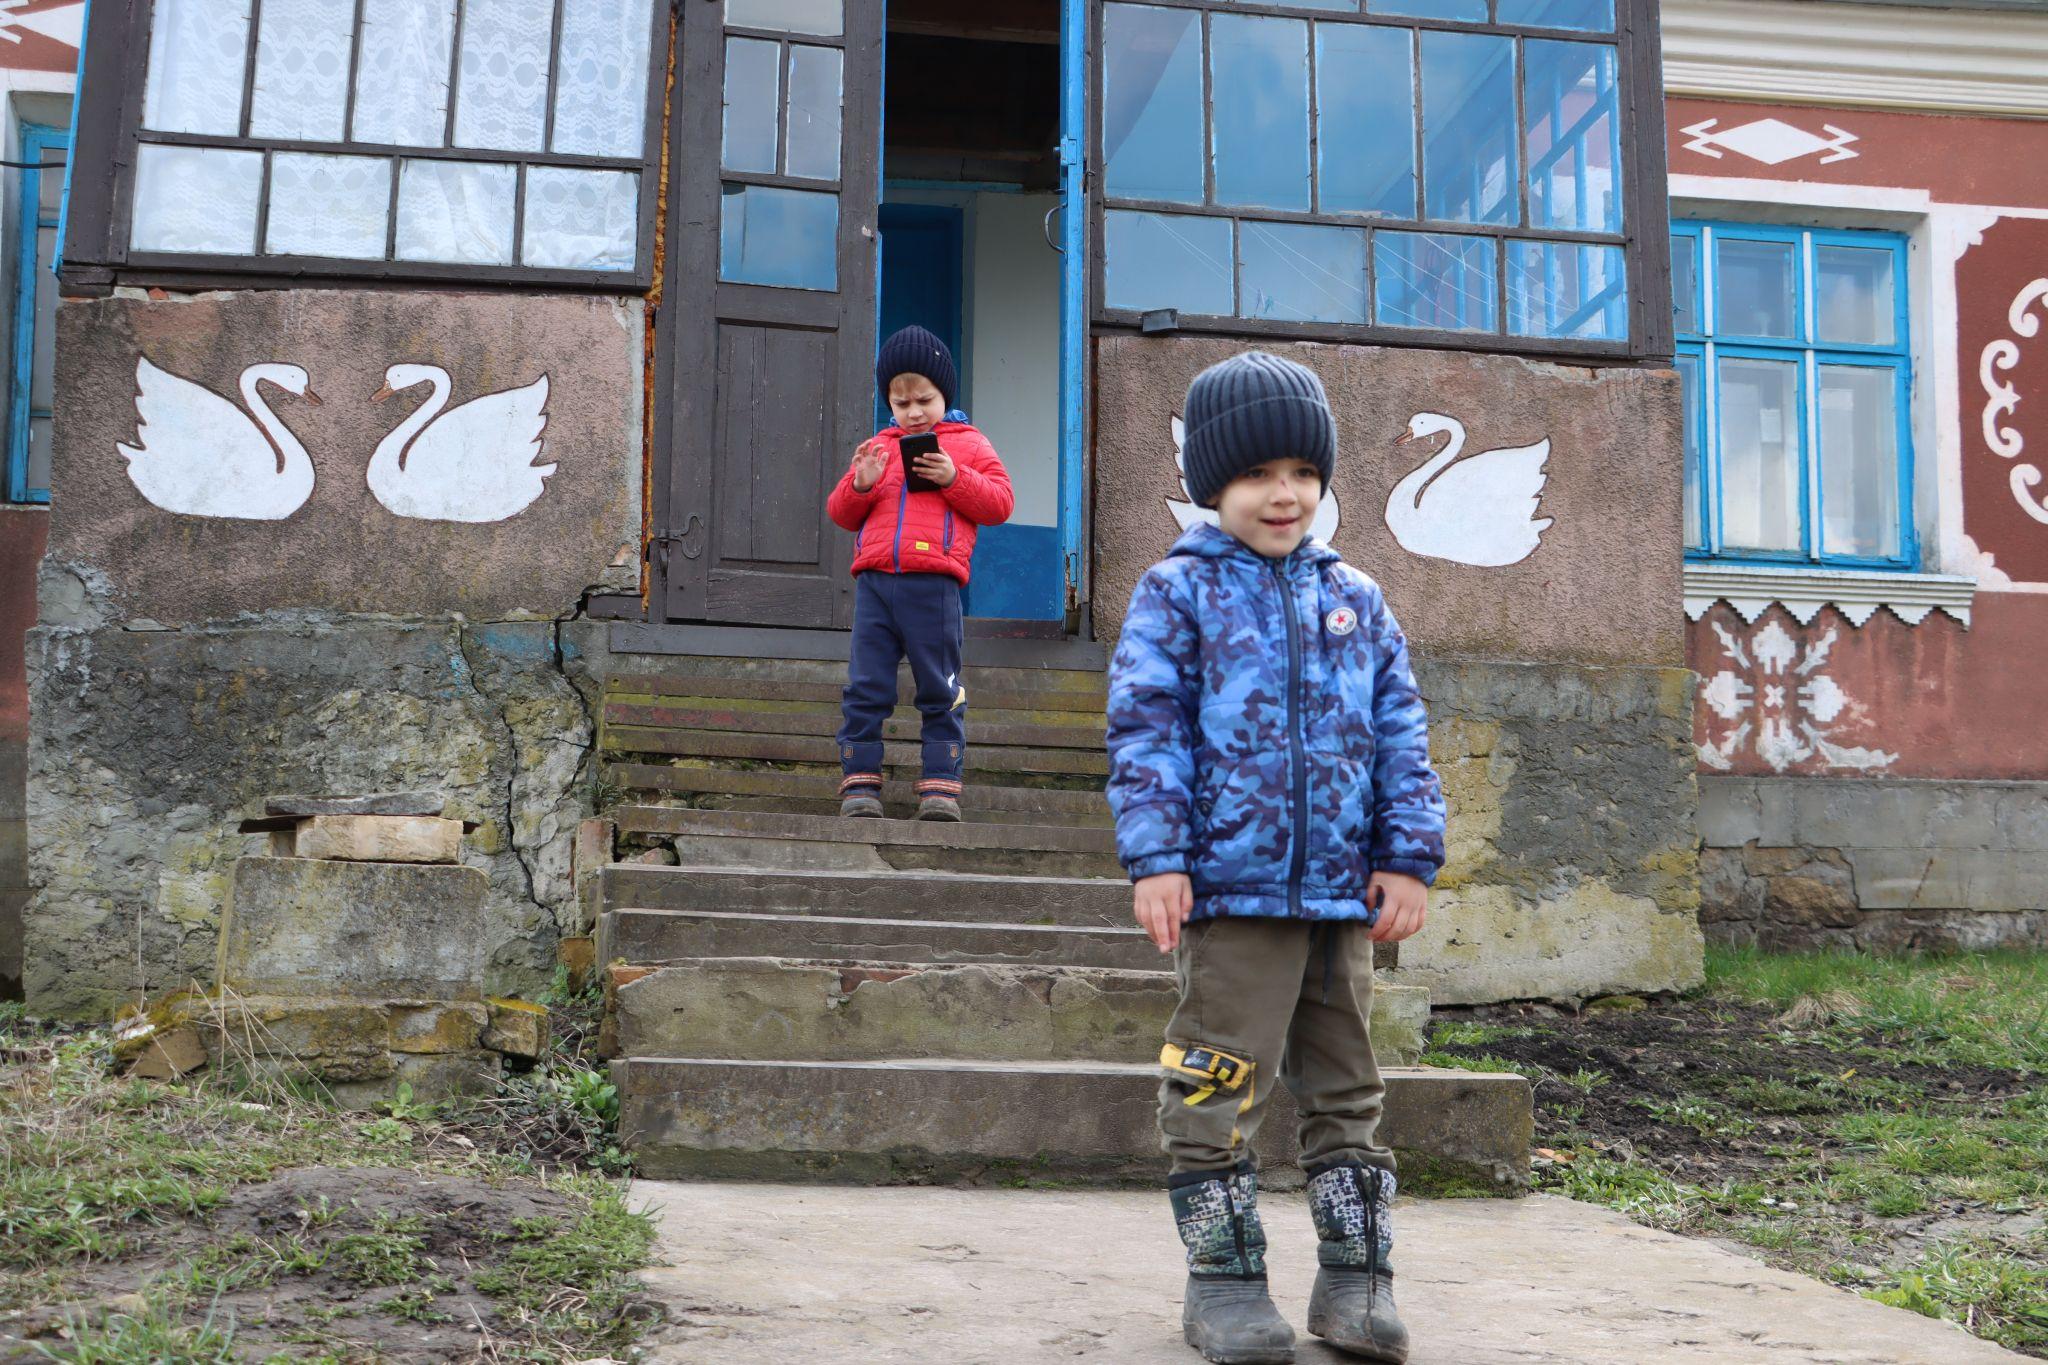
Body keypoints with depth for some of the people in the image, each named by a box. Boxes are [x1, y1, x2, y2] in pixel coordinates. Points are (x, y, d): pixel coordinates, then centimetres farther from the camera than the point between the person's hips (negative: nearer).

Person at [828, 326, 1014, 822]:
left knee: (940, 691, 2)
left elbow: (1000, 503, 4)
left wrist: (954, 478, -9)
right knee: (866, 688, 2)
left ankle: (941, 785, 6)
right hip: (874, 581, 3)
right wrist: (860, 486, -1)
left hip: (933, 583, -3)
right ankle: (859, 783, 7)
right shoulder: (876, 448, 20)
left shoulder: (968, 445, 11)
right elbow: (841, 514, 21)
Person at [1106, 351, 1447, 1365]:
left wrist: (1409, 855, 3)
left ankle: (1355, 1275, 23)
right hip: (1231, 885, -4)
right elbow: (1146, 727, -6)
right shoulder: (1178, 591, 0)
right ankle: (1223, 1278, 13)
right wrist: (1156, 857, -14)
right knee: (1220, 1089, 1)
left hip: (1343, 891, 4)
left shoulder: (1354, 598, 12)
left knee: (1344, 1086, 12)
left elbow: (1399, 733, 11)